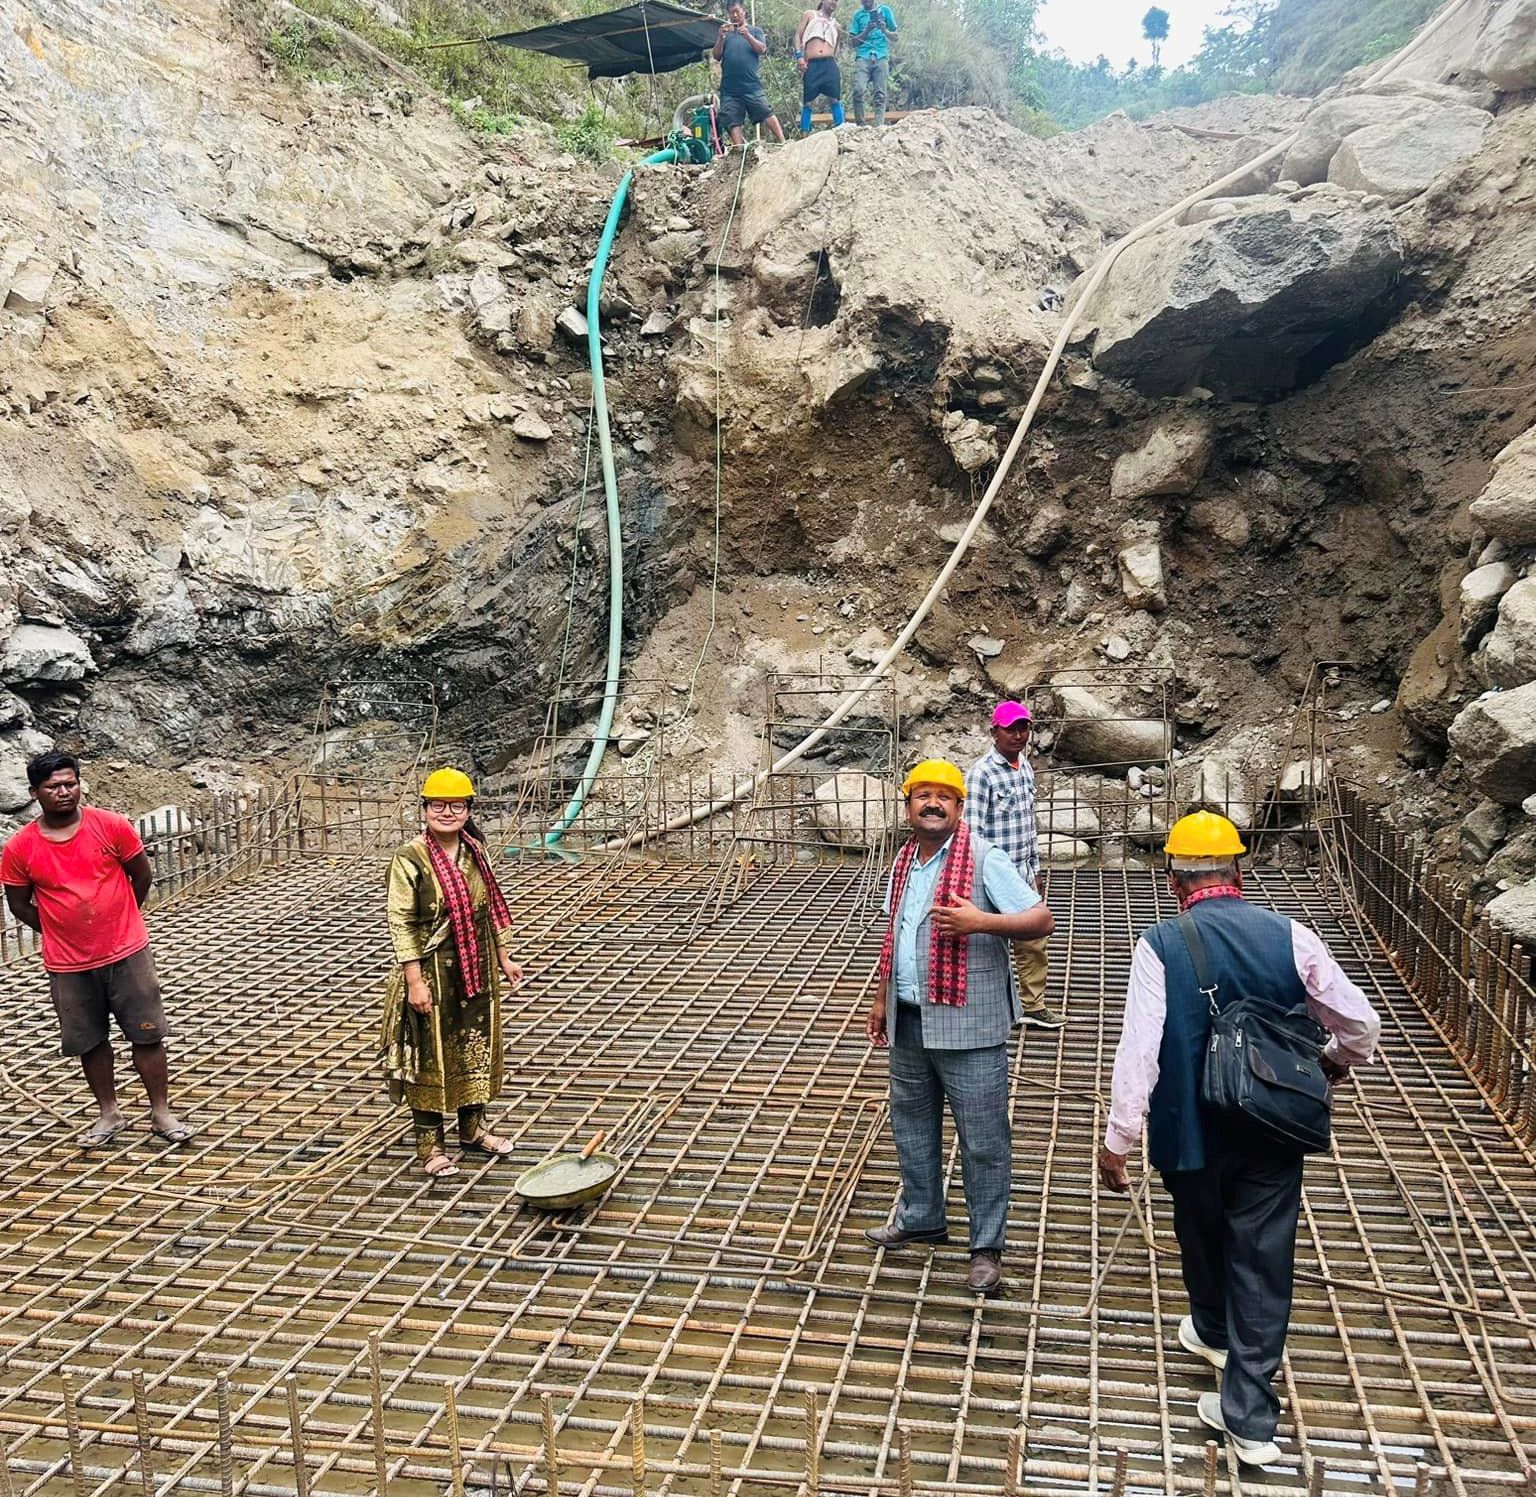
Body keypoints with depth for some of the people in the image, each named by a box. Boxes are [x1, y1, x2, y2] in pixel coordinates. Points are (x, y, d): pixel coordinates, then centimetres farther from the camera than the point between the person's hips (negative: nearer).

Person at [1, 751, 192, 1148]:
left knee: (147, 1034, 4)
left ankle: (161, 1113, 17)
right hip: (69, 966, 1)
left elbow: (142, 876, 3)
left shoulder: (111, 825, -10)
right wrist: (65, 930, 6)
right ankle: (109, 1114, 30)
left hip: (127, 953, -1)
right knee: (90, 1042, 13)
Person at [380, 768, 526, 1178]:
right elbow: (401, 923, -16)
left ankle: (473, 1131, 32)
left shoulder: (475, 852, 4)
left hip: (476, 970, 6)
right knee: (430, 1054, 5)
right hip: (432, 971, -6)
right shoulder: (409, 859, -14)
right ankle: (429, 1144, 19)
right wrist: (415, 980, -19)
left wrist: (502, 959, 13)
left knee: (476, 1048, 16)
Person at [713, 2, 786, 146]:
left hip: (752, 86, -2)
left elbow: (762, 49, 0)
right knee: (733, 124, -6)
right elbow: (716, 57, 10)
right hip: (729, 89, 2)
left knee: (768, 115, -15)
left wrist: (747, 36, -14)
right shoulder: (726, 33, 19)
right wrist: (721, 37, -5)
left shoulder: (755, 30, 15)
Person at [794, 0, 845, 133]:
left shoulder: (835, 23, 22)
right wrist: (799, 55, -5)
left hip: (829, 64, 3)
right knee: (807, 102, -4)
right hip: (811, 65, -2)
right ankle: (804, 135, -1)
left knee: (835, 99, -6)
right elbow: (798, 36, 8)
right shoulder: (810, 15, 15)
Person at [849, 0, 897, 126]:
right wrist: (866, 31, -5)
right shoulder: (858, 14, 15)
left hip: (881, 57, 0)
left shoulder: (885, 11, 14)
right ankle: (860, 126, -14)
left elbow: (895, 37, 14)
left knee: (880, 95, -9)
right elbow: (854, 42, 11)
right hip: (863, 57, 0)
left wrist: (884, 30, -6)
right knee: (858, 91, -19)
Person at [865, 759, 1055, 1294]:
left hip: (967, 1026, -7)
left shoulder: (984, 859, -13)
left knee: (983, 1141, 2)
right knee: (912, 1125, 20)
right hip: (908, 1023, 7)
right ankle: (921, 1218, 39)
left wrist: (982, 921, -32)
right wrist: (881, 999, 20)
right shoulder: (904, 863, 9)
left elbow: (1040, 920, -17)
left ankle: (986, 1248, 16)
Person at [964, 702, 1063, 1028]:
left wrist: (1035, 868, 18)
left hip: (1023, 875, 8)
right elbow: (973, 831, -17)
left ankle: (1033, 1005, 30)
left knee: (1034, 943, 16)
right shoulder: (981, 773, -16)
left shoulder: (1025, 766, 8)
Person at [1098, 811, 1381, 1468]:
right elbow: (1361, 1024, -2)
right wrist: (1338, 1060, 20)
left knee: (1202, 1236, 25)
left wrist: (1118, 1138, -12)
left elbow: (1138, 1049, -21)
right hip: (1273, 1136, 1)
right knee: (1262, 1262, 11)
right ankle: (1249, 1414, 15)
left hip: (1192, 1134, -1)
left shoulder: (1160, 945, -16)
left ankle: (1213, 1331, 50)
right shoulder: (1290, 936, -9)